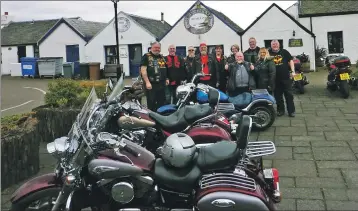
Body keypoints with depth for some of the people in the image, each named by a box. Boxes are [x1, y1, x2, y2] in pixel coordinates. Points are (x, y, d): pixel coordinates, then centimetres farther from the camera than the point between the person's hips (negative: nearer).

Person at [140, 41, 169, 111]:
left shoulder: (162, 58, 18)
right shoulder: (146, 56, -3)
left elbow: (165, 69, 27)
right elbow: (143, 70, -12)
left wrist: (166, 78, 14)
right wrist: (147, 82, -19)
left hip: (161, 84, 6)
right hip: (151, 85, -6)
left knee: (161, 104, 12)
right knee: (151, 104, -2)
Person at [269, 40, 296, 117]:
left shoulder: (284, 52, 6)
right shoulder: (269, 53, 4)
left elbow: (290, 60, 7)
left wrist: (292, 71, -2)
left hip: (286, 77, 0)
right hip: (275, 78, 0)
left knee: (289, 94, 2)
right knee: (278, 96, 8)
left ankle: (291, 111, 8)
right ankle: (280, 110, 21)